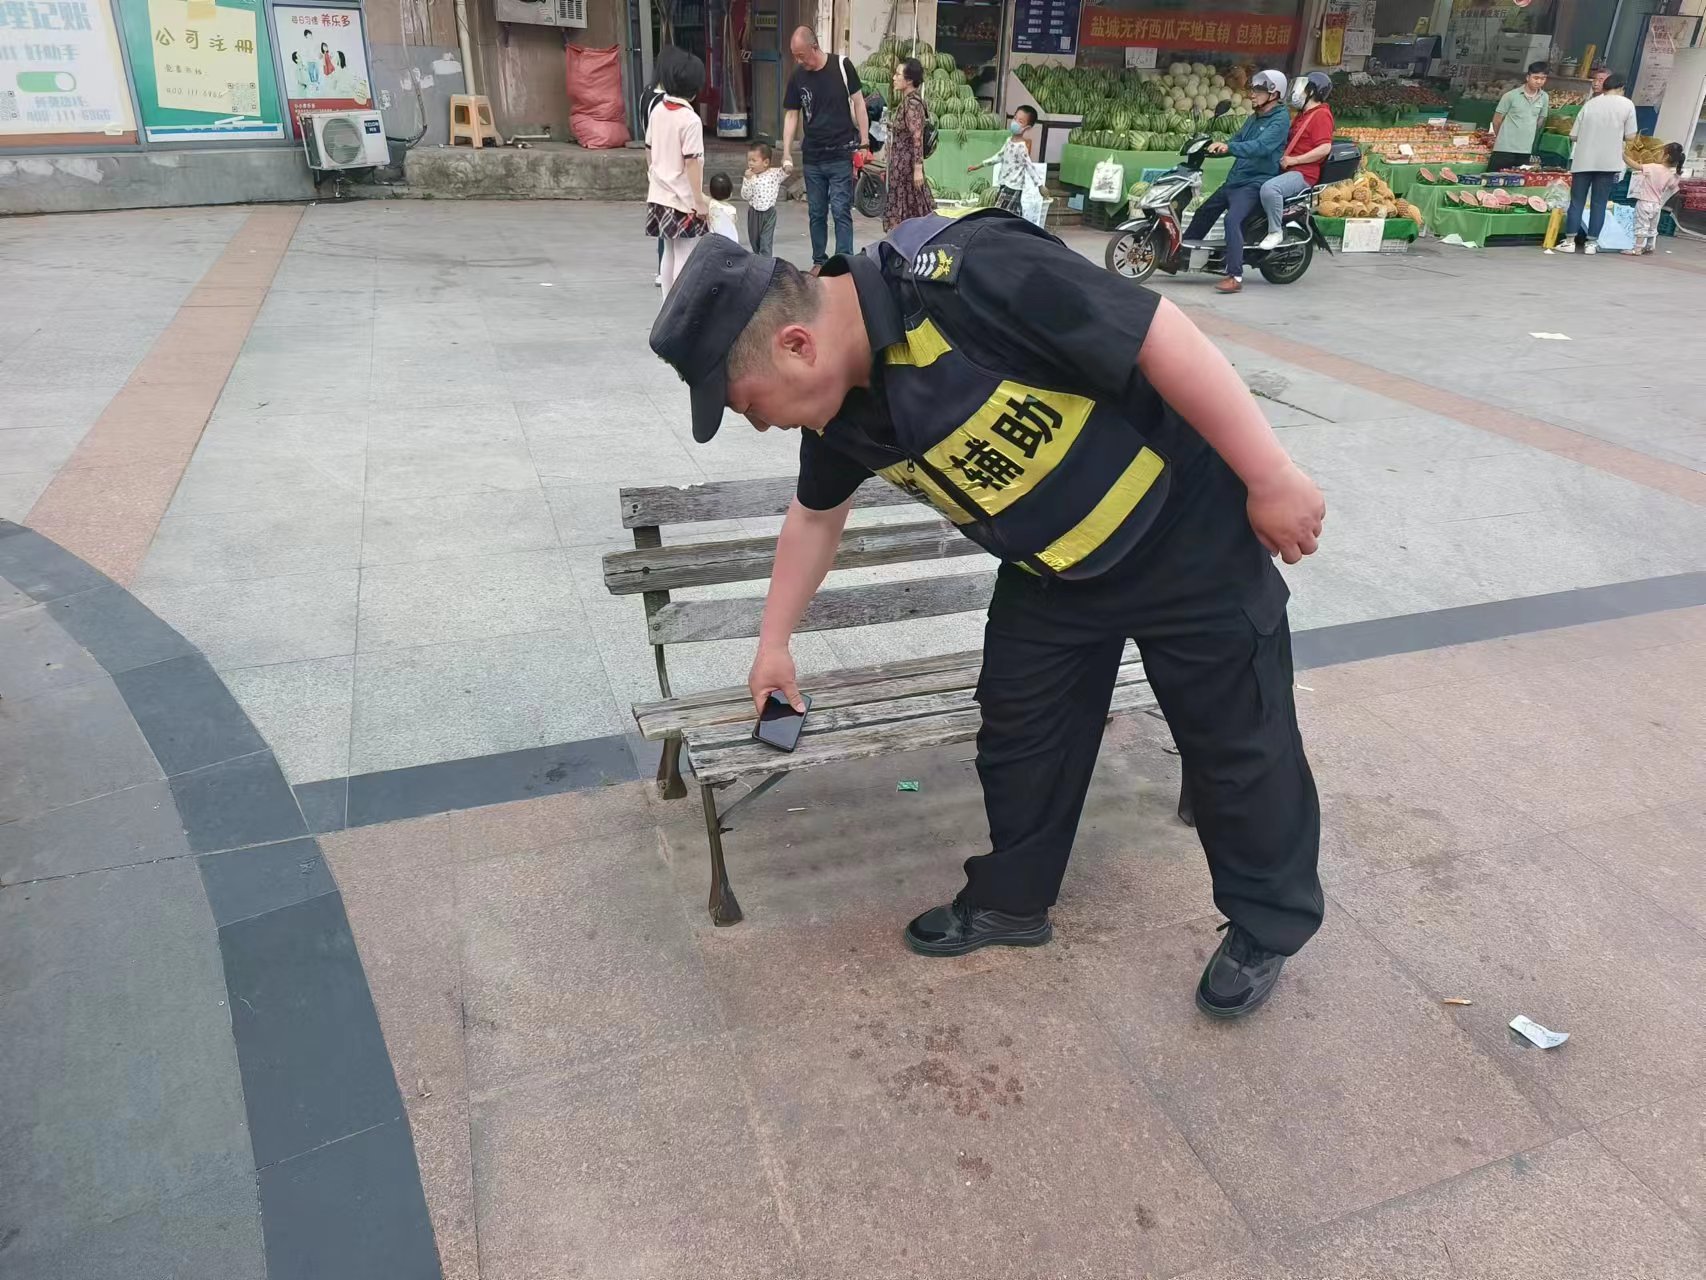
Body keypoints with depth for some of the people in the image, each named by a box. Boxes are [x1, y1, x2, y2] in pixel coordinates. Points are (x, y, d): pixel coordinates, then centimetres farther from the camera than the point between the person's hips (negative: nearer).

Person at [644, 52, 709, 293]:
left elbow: (649, 150, 12)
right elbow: (692, 163, -18)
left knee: (669, 253, 16)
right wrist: (700, 202, -15)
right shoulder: (690, 120, -17)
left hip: (659, 196, 7)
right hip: (682, 200, -7)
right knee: (685, 257, -1)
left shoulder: (657, 111, 4)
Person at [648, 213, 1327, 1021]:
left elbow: (1162, 337, -29)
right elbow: (815, 517, 11)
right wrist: (774, 644, 19)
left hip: (1186, 535, -6)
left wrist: (1271, 480, -23)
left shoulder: (964, 278, -33)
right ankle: (1011, 901, 33)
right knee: (1019, 734, 12)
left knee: (1237, 742, 8)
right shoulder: (842, 406, -7)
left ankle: (1267, 924, 29)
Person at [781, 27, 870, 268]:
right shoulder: (797, 77, 3)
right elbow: (791, 115, 7)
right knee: (816, 213, 11)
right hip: (812, 157, 4)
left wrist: (864, 143, -4)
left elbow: (858, 104, 0)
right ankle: (819, 262, 23)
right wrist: (786, 154, 0)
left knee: (841, 212, -7)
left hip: (841, 155, -4)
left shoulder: (842, 66, -5)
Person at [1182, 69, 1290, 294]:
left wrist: (1229, 147, -36)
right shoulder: (1254, 119, 20)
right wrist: (1215, 147, 4)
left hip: (1256, 182, -10)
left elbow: (1261, 146, -25)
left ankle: (1235, 276, -33)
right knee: (1204, 212, 18)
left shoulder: (1280, 119, -9)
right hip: (1235, 179, 10)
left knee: (1233, 220, -30)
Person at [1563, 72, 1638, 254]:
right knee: (1599, 203, 4)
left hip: (1583, 160, 1)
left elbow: (1573, 136, 3)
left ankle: (1569, 241, 2)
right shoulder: (1627, 104, 2)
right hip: (1608, 162, -1)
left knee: (1577, 201, 5)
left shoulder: (1589, 103, 6)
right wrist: (1616, 135, 18)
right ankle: (1591, 242, 4)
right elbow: (1630, 136, -1)